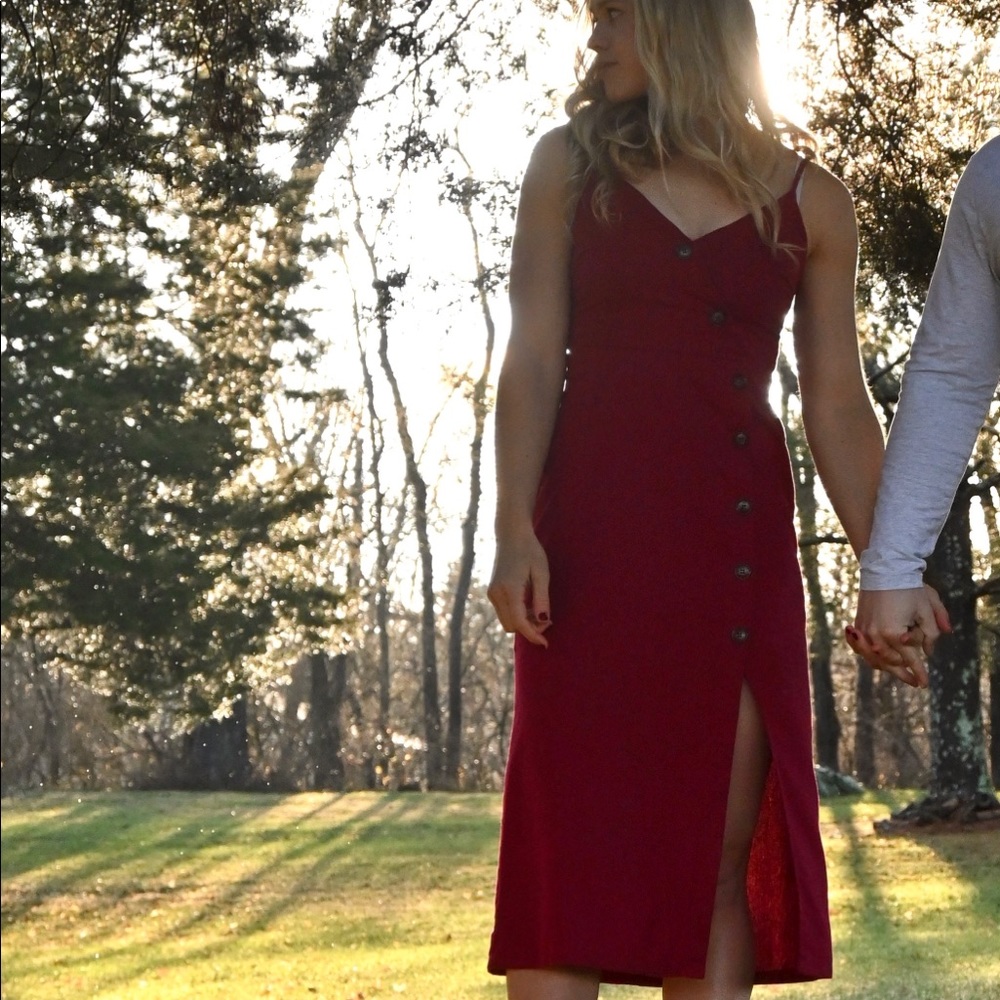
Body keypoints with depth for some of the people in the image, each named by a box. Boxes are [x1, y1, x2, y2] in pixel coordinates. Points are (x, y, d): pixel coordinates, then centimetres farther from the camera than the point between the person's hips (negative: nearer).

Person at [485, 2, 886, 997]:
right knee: (573, 840, -7)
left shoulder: (808, 200, 9)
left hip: (739, 540, 1)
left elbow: (837, 404, 9)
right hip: (594, 525, -1)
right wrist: (515, 529, -11)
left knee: (720, 853, 0)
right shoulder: (570, 164, 8)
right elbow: (533, 360, 1)